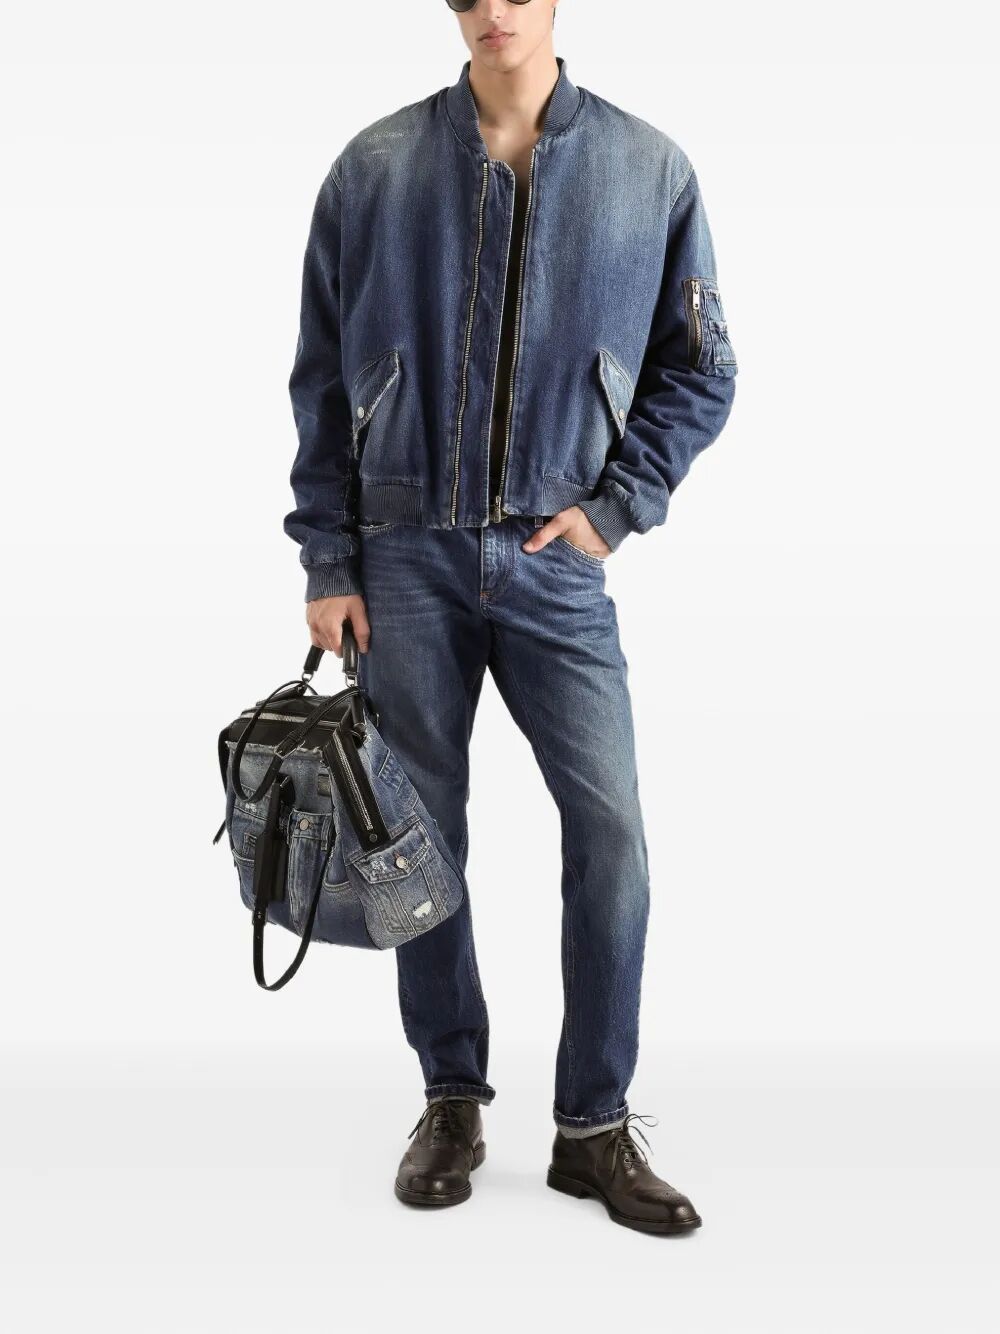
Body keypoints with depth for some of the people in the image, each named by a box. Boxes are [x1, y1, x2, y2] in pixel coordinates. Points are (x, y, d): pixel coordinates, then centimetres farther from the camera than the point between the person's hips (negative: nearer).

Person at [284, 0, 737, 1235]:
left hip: (555, 559, 0)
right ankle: (451, 1098, 23)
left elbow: (698, 371, 7)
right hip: (406, 555, 1)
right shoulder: (376, 167, 2)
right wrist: (328, 559, 0)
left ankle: (595, 1125, 10)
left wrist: (615, 505, -5)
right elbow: (322, 380, 5)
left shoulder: (648, 169, 1)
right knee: (421, 828, 6)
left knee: (610, 828, -6)